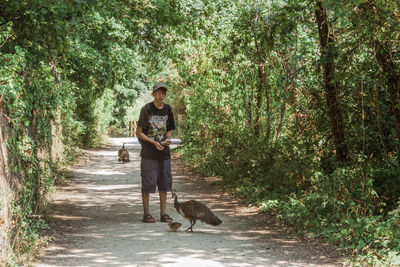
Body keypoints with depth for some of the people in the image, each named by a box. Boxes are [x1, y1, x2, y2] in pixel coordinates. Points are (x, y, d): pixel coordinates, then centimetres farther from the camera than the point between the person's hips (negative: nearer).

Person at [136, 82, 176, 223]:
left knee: (164, 184, 5)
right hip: (148, 153, -5)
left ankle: (163, 213, 14)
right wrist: (154, 142, -16)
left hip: (164, 153, 5)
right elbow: (139, 132, -6)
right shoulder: (147, 109, -7)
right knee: (147, 184, -2)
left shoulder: (167, 109, 8)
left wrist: (167, 140, -4)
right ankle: (146, 214, 6)